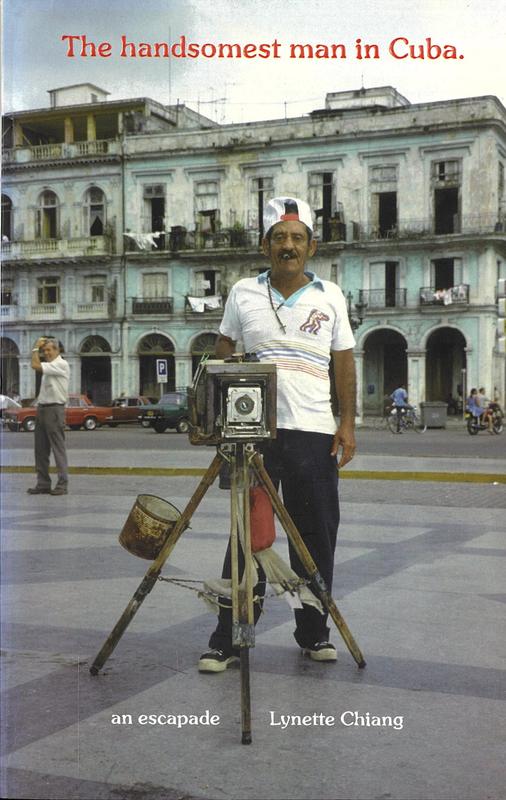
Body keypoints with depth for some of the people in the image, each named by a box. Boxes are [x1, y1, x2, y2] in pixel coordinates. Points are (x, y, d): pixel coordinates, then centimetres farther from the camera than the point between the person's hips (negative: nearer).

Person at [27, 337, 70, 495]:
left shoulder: (61, 364, -11)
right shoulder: (49, 366, 19)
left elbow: (35, 366, -20)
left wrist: (36, 347, -8)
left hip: (54, 410, -9)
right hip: (42, 409, 9)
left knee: (58, 448, -6)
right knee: (40, 449, 8)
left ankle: (62, 484, -3)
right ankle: (43, 484, 14)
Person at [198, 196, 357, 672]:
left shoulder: (330, 296, 8)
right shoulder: (243, 294, 7)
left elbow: (344, 363, 10)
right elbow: (223, 358, 12)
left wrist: (347, 423, 2)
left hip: (315, 433, 1)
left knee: (316, 537, 6)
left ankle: (314, 633, 21)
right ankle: (228, 639, 7)